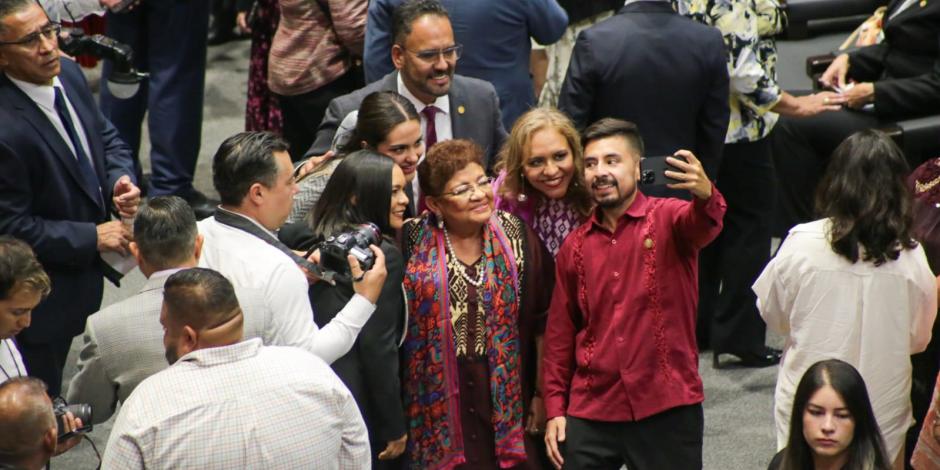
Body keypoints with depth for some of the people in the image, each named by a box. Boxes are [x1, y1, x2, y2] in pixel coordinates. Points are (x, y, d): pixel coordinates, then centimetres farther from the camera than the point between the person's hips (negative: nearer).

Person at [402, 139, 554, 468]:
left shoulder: (515, 236, 0)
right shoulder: (413, 242, -4)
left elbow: (543, 321, 5)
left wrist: (542, 394, 6)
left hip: (509, 406, 1)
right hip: (436, 409, -1)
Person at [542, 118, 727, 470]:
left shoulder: (667, 220, -3)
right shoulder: (575, 246, 8)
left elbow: (702, 226, -27)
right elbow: (560, 333, 12)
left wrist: (706, 196, -50)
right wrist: (555, 409, 8)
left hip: (667, 408, -3)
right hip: (590, 411, 3)